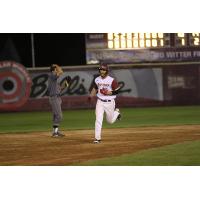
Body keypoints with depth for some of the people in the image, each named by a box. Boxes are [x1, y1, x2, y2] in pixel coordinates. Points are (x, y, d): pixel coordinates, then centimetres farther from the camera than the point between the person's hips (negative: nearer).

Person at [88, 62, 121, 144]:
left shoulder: (111, 80, -13)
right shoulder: (97, 80, 1)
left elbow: (117, 90, -11)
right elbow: (94, 89, 17)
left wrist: (108, 92, -24)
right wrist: (90, 96, 3)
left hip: (109, 102, -2)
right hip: (100, 102, 2)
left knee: (110, 121, 14)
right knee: (98, 120, -10)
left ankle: (116, 112, 47)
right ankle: (97, 138, -7)